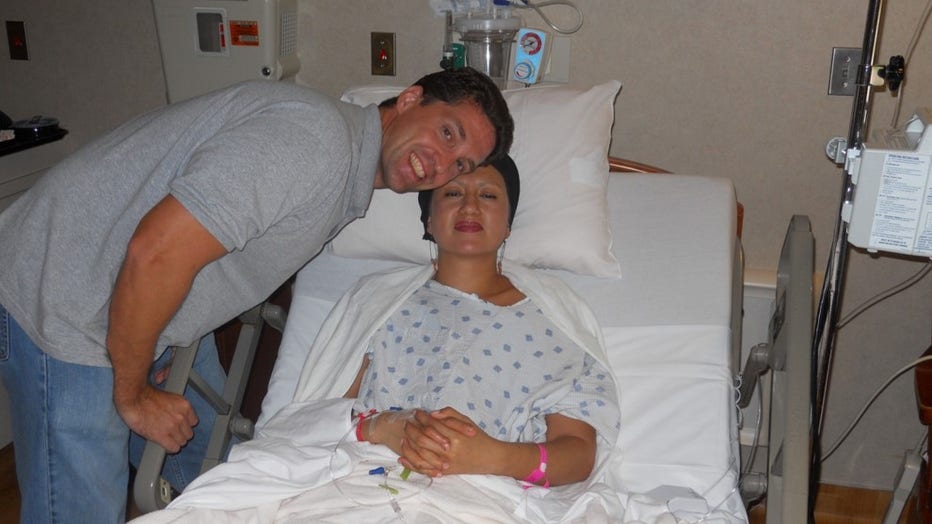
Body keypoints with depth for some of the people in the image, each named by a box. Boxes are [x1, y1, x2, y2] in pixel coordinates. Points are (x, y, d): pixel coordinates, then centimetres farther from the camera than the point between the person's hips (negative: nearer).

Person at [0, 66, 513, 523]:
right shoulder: (315, 136, -29)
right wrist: (133, 394, -18)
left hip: (148, 309, 9)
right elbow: (156, 253, -33)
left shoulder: (345, 180, 5)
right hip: (61, 302, -9)